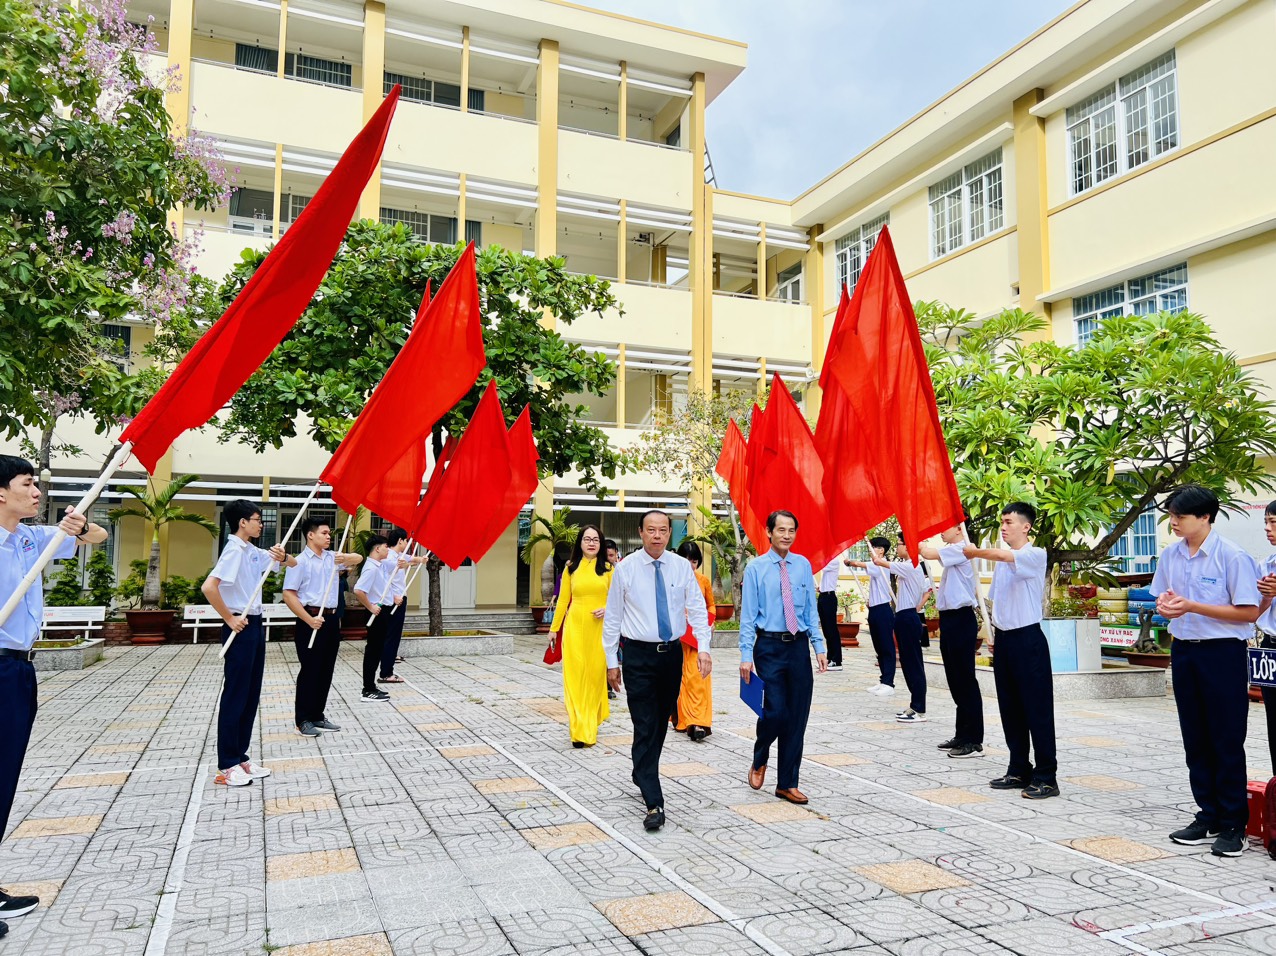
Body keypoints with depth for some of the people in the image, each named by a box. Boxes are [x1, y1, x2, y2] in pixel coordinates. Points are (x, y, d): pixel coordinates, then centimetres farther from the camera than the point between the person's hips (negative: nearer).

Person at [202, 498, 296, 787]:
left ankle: (239, 757, 21)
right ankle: (226, 766, 5)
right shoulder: (234, 550, -14)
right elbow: (208, 587, -27)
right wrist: (229, 619, -18)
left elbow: (293, 564, 19)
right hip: (240, 628, -9)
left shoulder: (254, 552, 11)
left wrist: (282, 557, -4)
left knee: (251, 695, 12)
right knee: (235, 696, -3)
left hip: (256, 624, 9)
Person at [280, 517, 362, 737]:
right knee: (309, 670, -1)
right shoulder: (300, 561, -7)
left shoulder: (332, 558, 11)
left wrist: (345, 559, -13)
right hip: (311, 620, -6)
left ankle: (317, 716, 21)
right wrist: (309, 619, -18)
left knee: (326, 671, 11)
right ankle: (303, 720, 9)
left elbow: (358, 558, 10)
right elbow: (289, 594, -12)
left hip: (332, 619, 7)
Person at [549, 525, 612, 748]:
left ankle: (591, 723, 21)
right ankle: (580, 730, -1)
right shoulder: (571, 567, 6)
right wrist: (554, 628, 10)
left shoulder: (607, 569, 5)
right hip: (575, 627, 0)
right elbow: (563, 600, 9)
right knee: (575, 675, -4)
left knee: (595, 674, 4)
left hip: (598, 628, 0)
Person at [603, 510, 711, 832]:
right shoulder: (625, 569, -4)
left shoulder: (682, 567, 0)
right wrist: (612, 661, 0)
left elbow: (697, 608, 1)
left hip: (672, 652, 3)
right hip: (639, 654, -3)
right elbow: (613, 616, 1)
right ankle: (653, 804, -6)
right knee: (645, 728, -7)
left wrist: (703, 646, -12)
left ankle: (642, 774, 39)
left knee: (661, 723, 15)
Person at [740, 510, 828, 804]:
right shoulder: (756, 568, -2)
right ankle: (759, 761, 22)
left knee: (798, 716, 6)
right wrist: (746, 656, -9)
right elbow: (748, 615, -4)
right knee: (775, 711, -10)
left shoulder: (803, 565, 6)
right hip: (769, 646, -3)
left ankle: (787, 784, 19)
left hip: (799, 646, 4)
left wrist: (819, 647, 3)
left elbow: (811, 609, 9)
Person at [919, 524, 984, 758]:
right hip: (949, 618, 10)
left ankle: (974, 740, -2)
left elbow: (930, 554, -25)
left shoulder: (960, 550, -13)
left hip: (961, 619, -10)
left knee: (965, 680, -7)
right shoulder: (950, 552, 17)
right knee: (955, 680, 13)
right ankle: (962, 735, 21)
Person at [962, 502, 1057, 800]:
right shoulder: (1003, 562, 14)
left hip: (1028, 638, -8)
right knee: (1010, 708, 11)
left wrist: (975, 552, -14)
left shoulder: (1036, 555, -9)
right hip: (1003, 639, 8)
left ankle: (1046, 777, 3)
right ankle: (1019, 770, 20)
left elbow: (1002, 554, -28)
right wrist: (994, 633, 12)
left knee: (1037, 709, -3)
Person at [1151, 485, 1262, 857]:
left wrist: (1191, 606, -21)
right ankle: (1208, 816, 24)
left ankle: (1233, 824, 14)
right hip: (1184, 651, 6)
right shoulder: (1171, 555, 5)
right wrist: (1164, 605, -7)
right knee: (1195, 740, 12)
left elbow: (1249, 612, -14)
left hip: (1223, 654, -6)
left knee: (1226, 742, 3)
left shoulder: (1232, 556, -13)